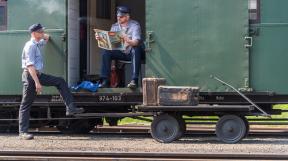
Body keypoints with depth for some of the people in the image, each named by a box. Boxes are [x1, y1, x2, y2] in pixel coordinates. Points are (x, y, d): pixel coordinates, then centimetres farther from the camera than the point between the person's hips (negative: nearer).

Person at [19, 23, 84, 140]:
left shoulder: (38, 44, 12)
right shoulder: (30, 46, -16)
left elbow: (46, 38, 39)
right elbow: (30, 66, -25)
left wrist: (44, 36, 18)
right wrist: (37, 82, -29)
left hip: (38, 75, 9)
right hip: (30, 76, -9)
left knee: (60, 82, 3)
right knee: (26, 104, -4)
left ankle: (70, 108, -2)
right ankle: (23, 132, -1)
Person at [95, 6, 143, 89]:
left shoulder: (135, 25, -12)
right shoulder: (114, 26, 3)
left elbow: (136, 42, -26)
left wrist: (128, 41, -48)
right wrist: (101, 39, -23)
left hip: (132, 53, -4)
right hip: (120, 52, 5)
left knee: (136, 49, -37)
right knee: (105, 51, -19)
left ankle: (134, 80, -42)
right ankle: (105, 81, -21)